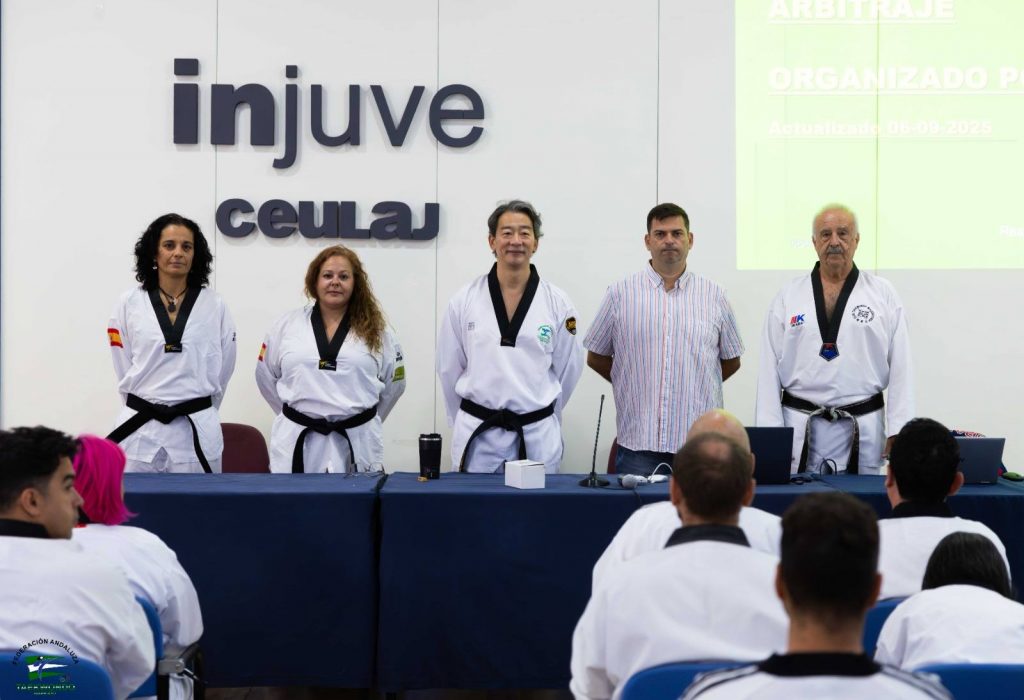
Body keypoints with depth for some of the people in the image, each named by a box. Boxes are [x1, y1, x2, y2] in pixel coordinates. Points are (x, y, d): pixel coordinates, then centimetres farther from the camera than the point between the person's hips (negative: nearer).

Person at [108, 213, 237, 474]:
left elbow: (222, 370, 10)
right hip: (141, 431, 0)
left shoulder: (214, 305, 3)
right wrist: (148, 408, 8)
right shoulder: (129, 303, 3)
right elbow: (124, 369, 8)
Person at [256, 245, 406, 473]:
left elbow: (393, 383, 13)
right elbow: (266, 376, 14)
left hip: (356, 442, 0)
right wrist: (296, 413, 11)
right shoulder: (288, 325, 5)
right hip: (297, 442, 0)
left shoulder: (376, 330, 4)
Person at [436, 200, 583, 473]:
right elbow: (449, 369, 6)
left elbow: (568, 368, 8)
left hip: (538, 437, 0)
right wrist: (466, 421, 10)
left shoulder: (557, 303, 0)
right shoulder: (464, 301, -1)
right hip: (478, 436, 0)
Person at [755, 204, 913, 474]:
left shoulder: (883, 295, 5)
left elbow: (901, 368, 2)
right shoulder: (788, 297, 6)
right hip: (799, 426, 0)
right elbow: (770, 370, 3)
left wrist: (898, 433, -4)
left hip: (863, 429, 0)